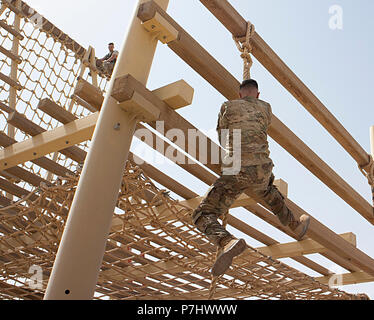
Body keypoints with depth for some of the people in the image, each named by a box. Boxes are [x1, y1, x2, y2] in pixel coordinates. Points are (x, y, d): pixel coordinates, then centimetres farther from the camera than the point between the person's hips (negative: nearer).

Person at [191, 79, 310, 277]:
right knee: (267, 192, 40)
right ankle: (295, 225, 52)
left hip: (234, 172, -3)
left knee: (202, 216, -1)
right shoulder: (266, 108, 18)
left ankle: (228, 243, -31)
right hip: (261, 170, 3)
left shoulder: (228, 107, 13)